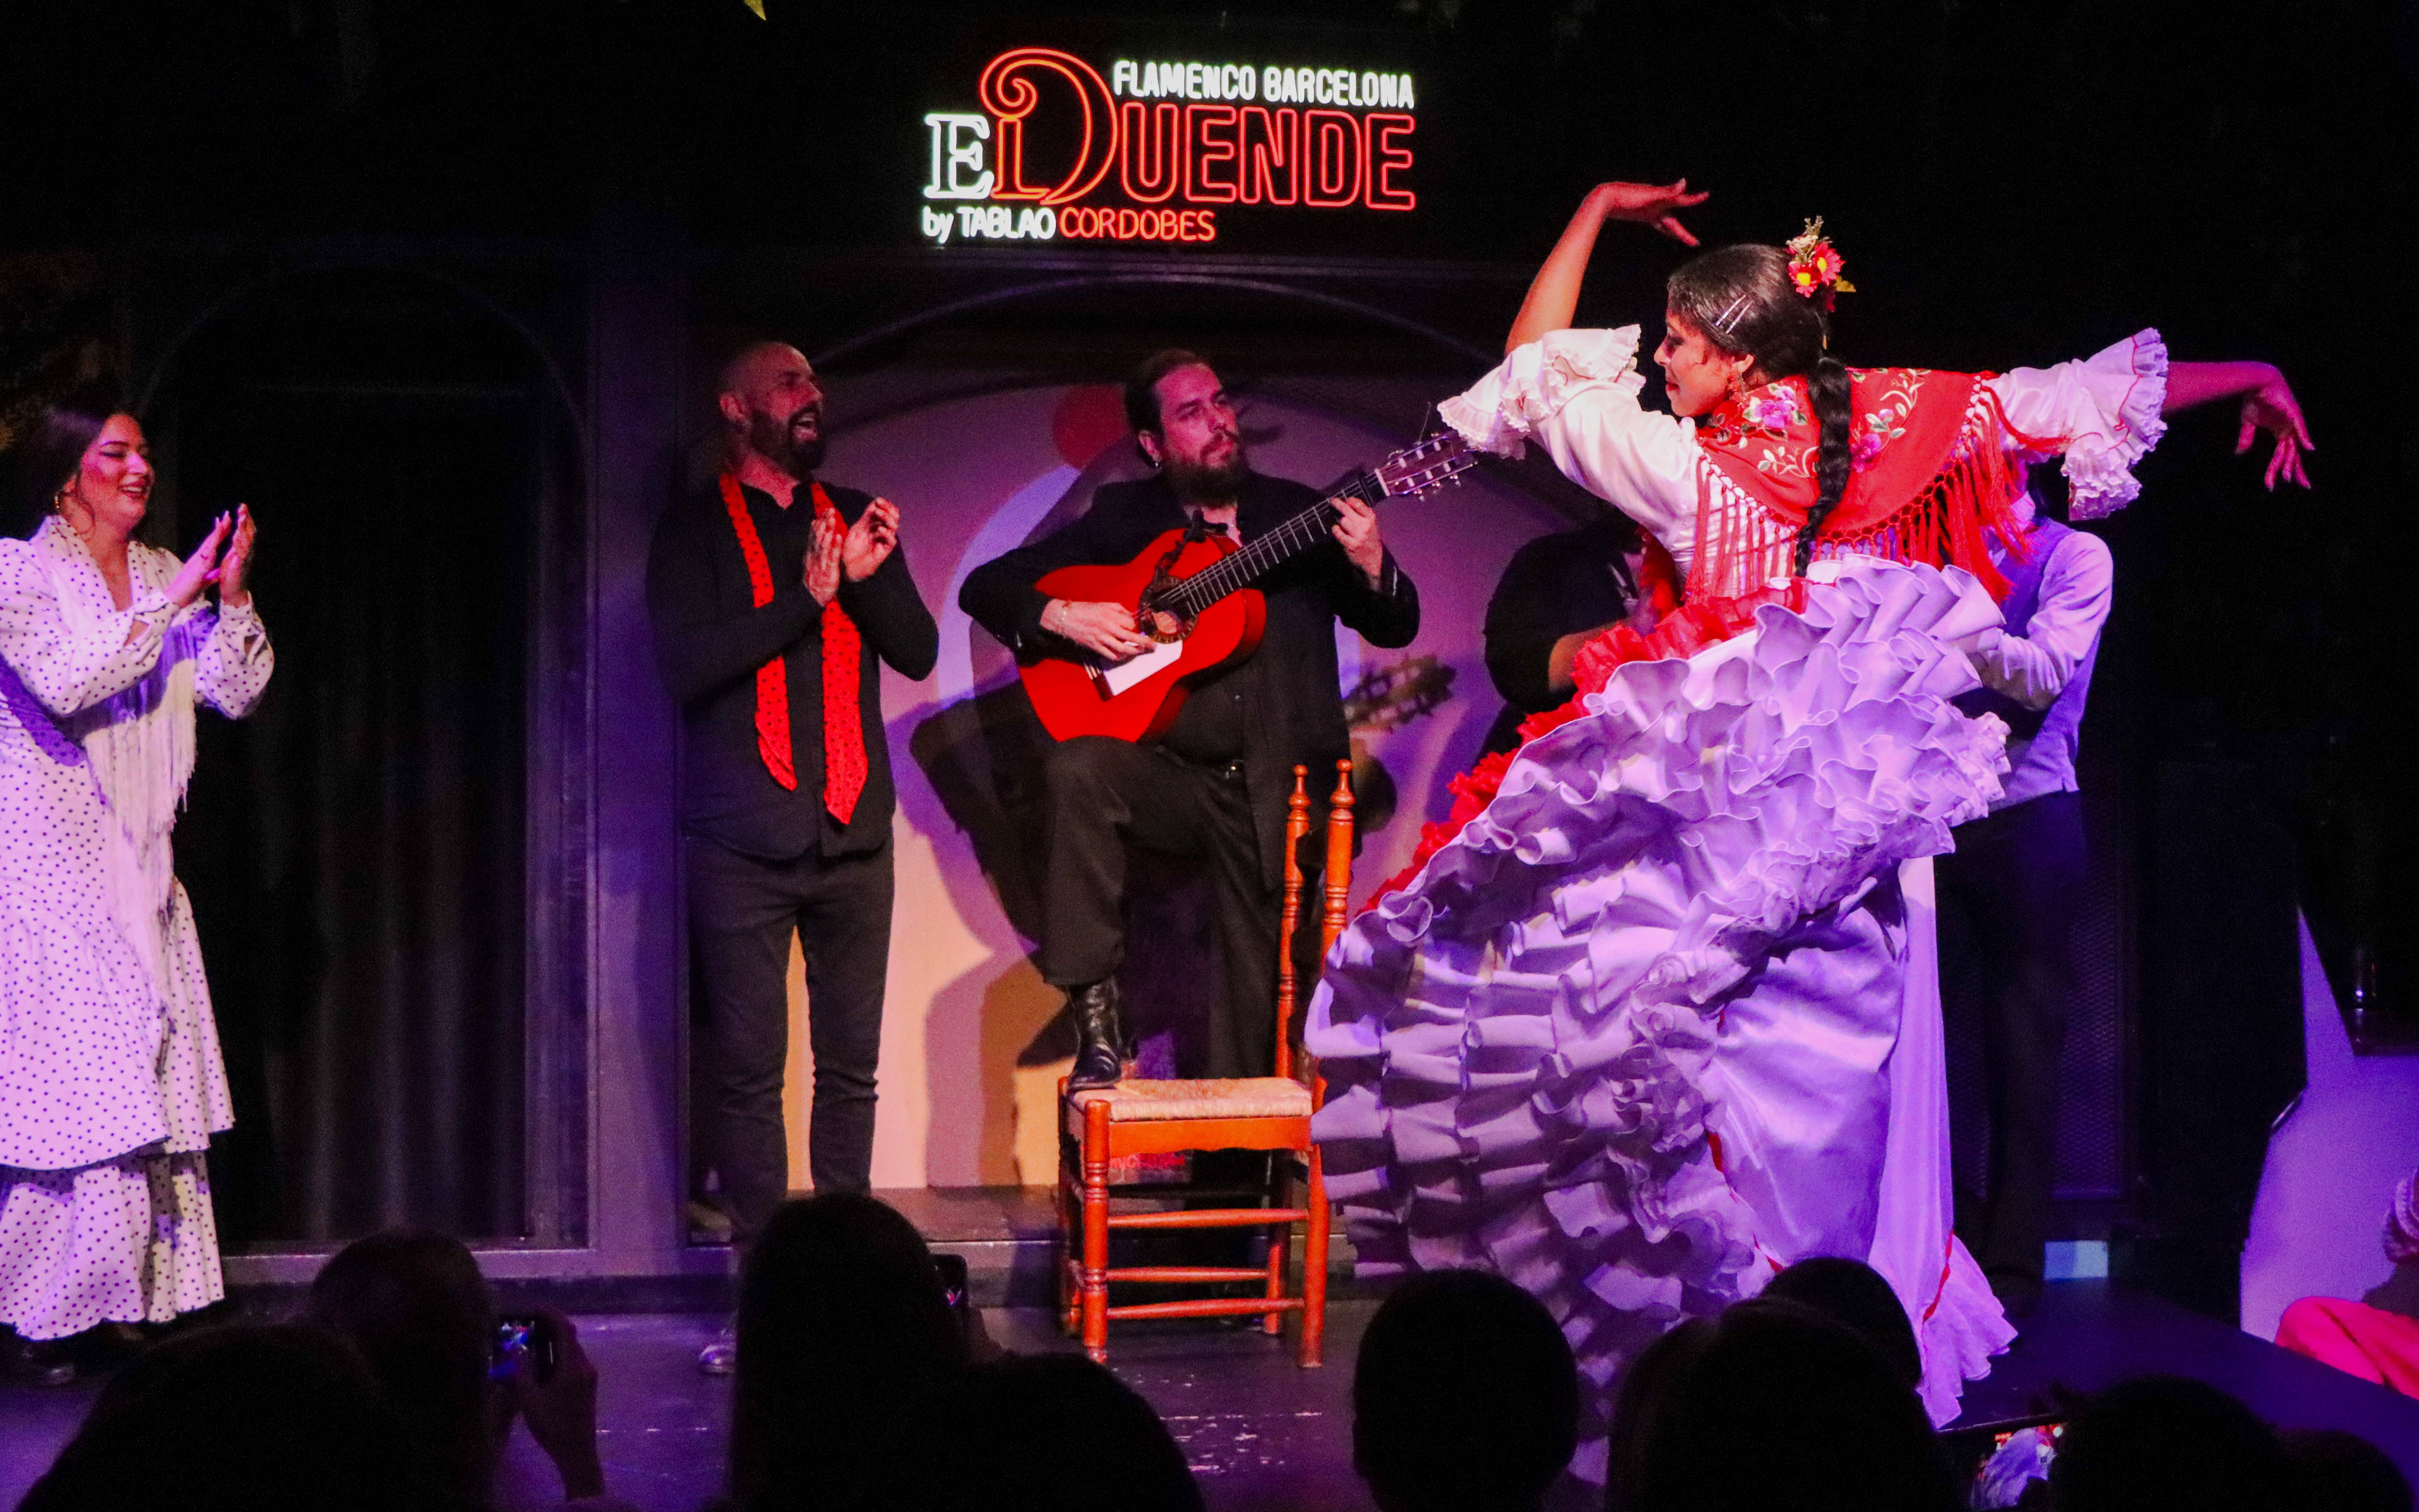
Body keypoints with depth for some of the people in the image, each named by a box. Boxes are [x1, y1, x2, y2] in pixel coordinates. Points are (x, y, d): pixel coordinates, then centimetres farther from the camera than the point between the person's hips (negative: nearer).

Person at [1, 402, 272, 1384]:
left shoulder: (164, 577, 12)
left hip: (136, 862, 6)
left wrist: (233, 599, -9)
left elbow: (237, 693, 6)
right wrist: (172, 602, -18)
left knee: (146, 1089, 2)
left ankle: (139, 1303, 7)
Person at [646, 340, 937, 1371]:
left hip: (853, 832, 4)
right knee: (748, 1071, -4)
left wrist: (870, 579, -9)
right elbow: (684, 666, -9)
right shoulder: (697, 531, 4)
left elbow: (919, 653, 10)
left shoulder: (853, 518, 17)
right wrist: (804, 600, -16)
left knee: (851, 1064, 4)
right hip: (744, 840, -4)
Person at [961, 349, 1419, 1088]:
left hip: (1278, 787, 1)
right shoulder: (1123, 517, 7)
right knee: (1080, 768, -32)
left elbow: (1395, 628, 10)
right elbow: (985, 587, 7)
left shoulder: (1297, 513, 9)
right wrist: (1060, 617, -13)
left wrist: (1372, 567, -13)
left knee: (1262, 992, -4)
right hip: (1172, 775, -1)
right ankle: (1095, 1009, -27)